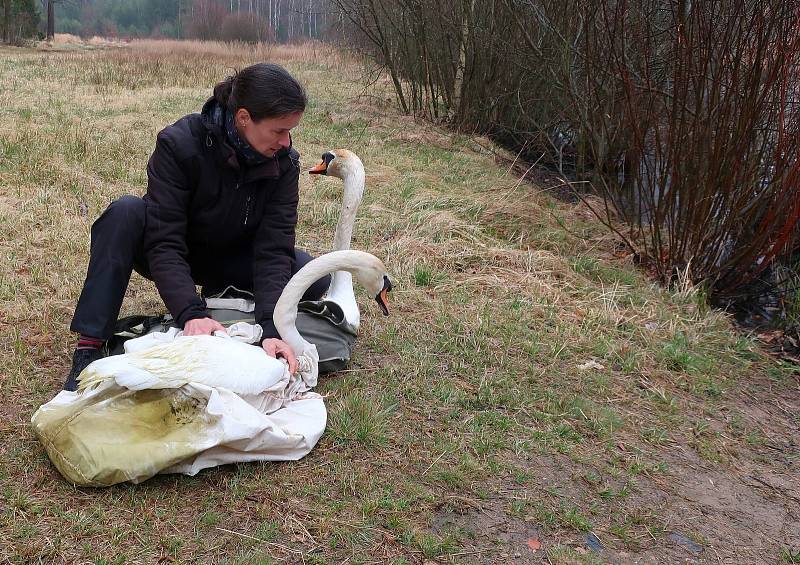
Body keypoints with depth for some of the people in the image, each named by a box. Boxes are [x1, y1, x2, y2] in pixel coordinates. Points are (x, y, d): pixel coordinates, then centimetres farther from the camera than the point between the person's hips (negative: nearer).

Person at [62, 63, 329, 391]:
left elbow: (274, 248, -25)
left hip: (229, 259, 2)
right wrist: (191, 313, -47)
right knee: (126, 212, -34)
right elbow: (164, 242, -33)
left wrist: (271, 328, -38)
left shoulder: (283, 162, -19)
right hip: (173, 260, -2)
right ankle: (89, 349, -29)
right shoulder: (179, 145, -28)